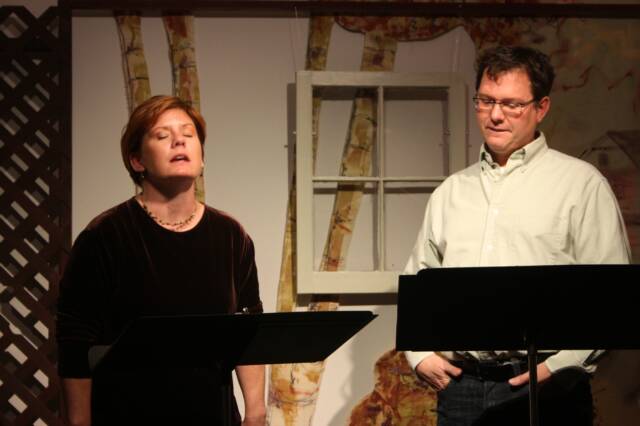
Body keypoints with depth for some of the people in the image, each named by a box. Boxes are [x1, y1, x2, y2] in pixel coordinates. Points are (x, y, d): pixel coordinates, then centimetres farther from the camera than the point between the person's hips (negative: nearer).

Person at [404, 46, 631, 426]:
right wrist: (419, 354, 6)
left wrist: (562, 367, -14)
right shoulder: (451, 191, 16)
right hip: (459, 386, 4)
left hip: (543, 390, -4)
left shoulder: (581, 183, 0)